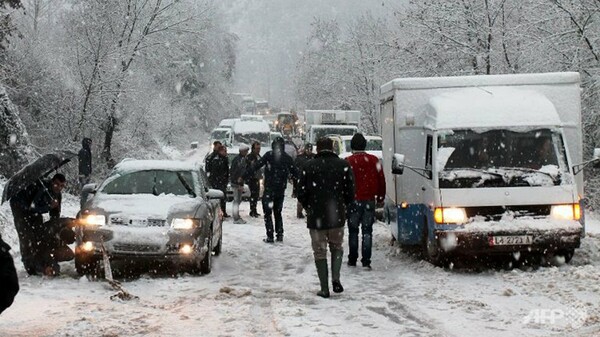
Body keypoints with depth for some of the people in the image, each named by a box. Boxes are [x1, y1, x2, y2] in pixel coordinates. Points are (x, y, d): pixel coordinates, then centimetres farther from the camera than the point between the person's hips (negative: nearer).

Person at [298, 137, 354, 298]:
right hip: (337, 217, 1)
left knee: (320, 252, 8)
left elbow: (301, 194, -3)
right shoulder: (343, 165, -2)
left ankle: (324, 288, 5)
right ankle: (335, 278, -1)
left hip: (315, 217, -1)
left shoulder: (308, 166, -4)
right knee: (337, 247, 19)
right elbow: (350, 193, -2)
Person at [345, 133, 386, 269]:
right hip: (369, 200, 2)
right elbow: (381, 180, 5)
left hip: (354, 201, -2)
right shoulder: (374, 160, 1)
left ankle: (352, 259, 12)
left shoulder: (348, 161, -7)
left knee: (353, 231, 9)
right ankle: (366, 261, -1)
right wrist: (380, 196, 16)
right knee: (367, 231, 5)